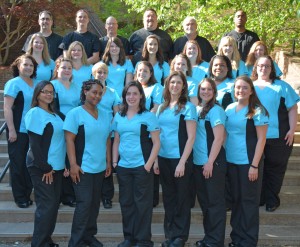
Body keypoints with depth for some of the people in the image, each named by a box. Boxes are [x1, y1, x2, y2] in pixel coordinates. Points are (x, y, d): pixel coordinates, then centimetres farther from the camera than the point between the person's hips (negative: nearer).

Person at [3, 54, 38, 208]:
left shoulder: (35, 84, 11)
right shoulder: (13, 83, -8)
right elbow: (7, 108, -13)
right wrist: (11, 130, -18)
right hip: (18, 131, -6)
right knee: (18, 164, 4)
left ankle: (28, 194, 23)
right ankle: (20, 198, 15)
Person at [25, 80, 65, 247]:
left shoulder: (54, 114, 13)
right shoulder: (34, 113, -10)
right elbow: (34, 144, -15)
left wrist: (64, 163, 10)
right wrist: (45, 167, -17)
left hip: (56, 166, 8)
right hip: (41, 167, -8)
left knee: (54, 204, 10)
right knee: (47, 205, -6)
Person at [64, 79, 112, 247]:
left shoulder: (105, 115, 10)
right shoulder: (75, 113, -8)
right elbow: (69, 140, -11)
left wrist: (109, 162, 10)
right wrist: (73, 164, -17)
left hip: (100, 167, 6)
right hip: (83, 167, -6)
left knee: (95, 203, 12)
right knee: (84, 203, -6)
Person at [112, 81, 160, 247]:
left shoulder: (148, 116, -4)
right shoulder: (119, 116, 10)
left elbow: (156, 143, -6)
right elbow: (116, 141, 15)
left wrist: (149, 164, -13)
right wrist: (114, 161, 6)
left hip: (142, 166, -5)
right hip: (123, 166, 5)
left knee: (142, 203, 2)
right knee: (126, 202, 11)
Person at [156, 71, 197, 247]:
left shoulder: (188, 107, -5)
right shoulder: (162, 108, 10)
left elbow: (191, 137, -10)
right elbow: (158, 135, 12)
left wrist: (182, 162, -15)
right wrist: (155, 160, 5)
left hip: (180, 159, -5)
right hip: (164, 159, 5)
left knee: (181, 198, 5)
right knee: (168, 197, 12)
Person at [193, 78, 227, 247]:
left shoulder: (216, 110, -10)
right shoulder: (197, 109, 11)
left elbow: (219, 138, -16)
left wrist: (210, 162, -19)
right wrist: (200, 161, 10)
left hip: (213, 162, -7)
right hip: (198, 162, 8)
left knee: (215, 202, 2)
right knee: (204, 201, 15)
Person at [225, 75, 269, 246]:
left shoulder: (257, 111, -9)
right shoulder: (229, 108, 7)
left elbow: (261, 139, -11)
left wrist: (254, 165, -15)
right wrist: (224, 156, 8)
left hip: (249, 162, -5)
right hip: (231, 161, 5)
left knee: (249, 201, 4)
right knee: (236, 199, 13)